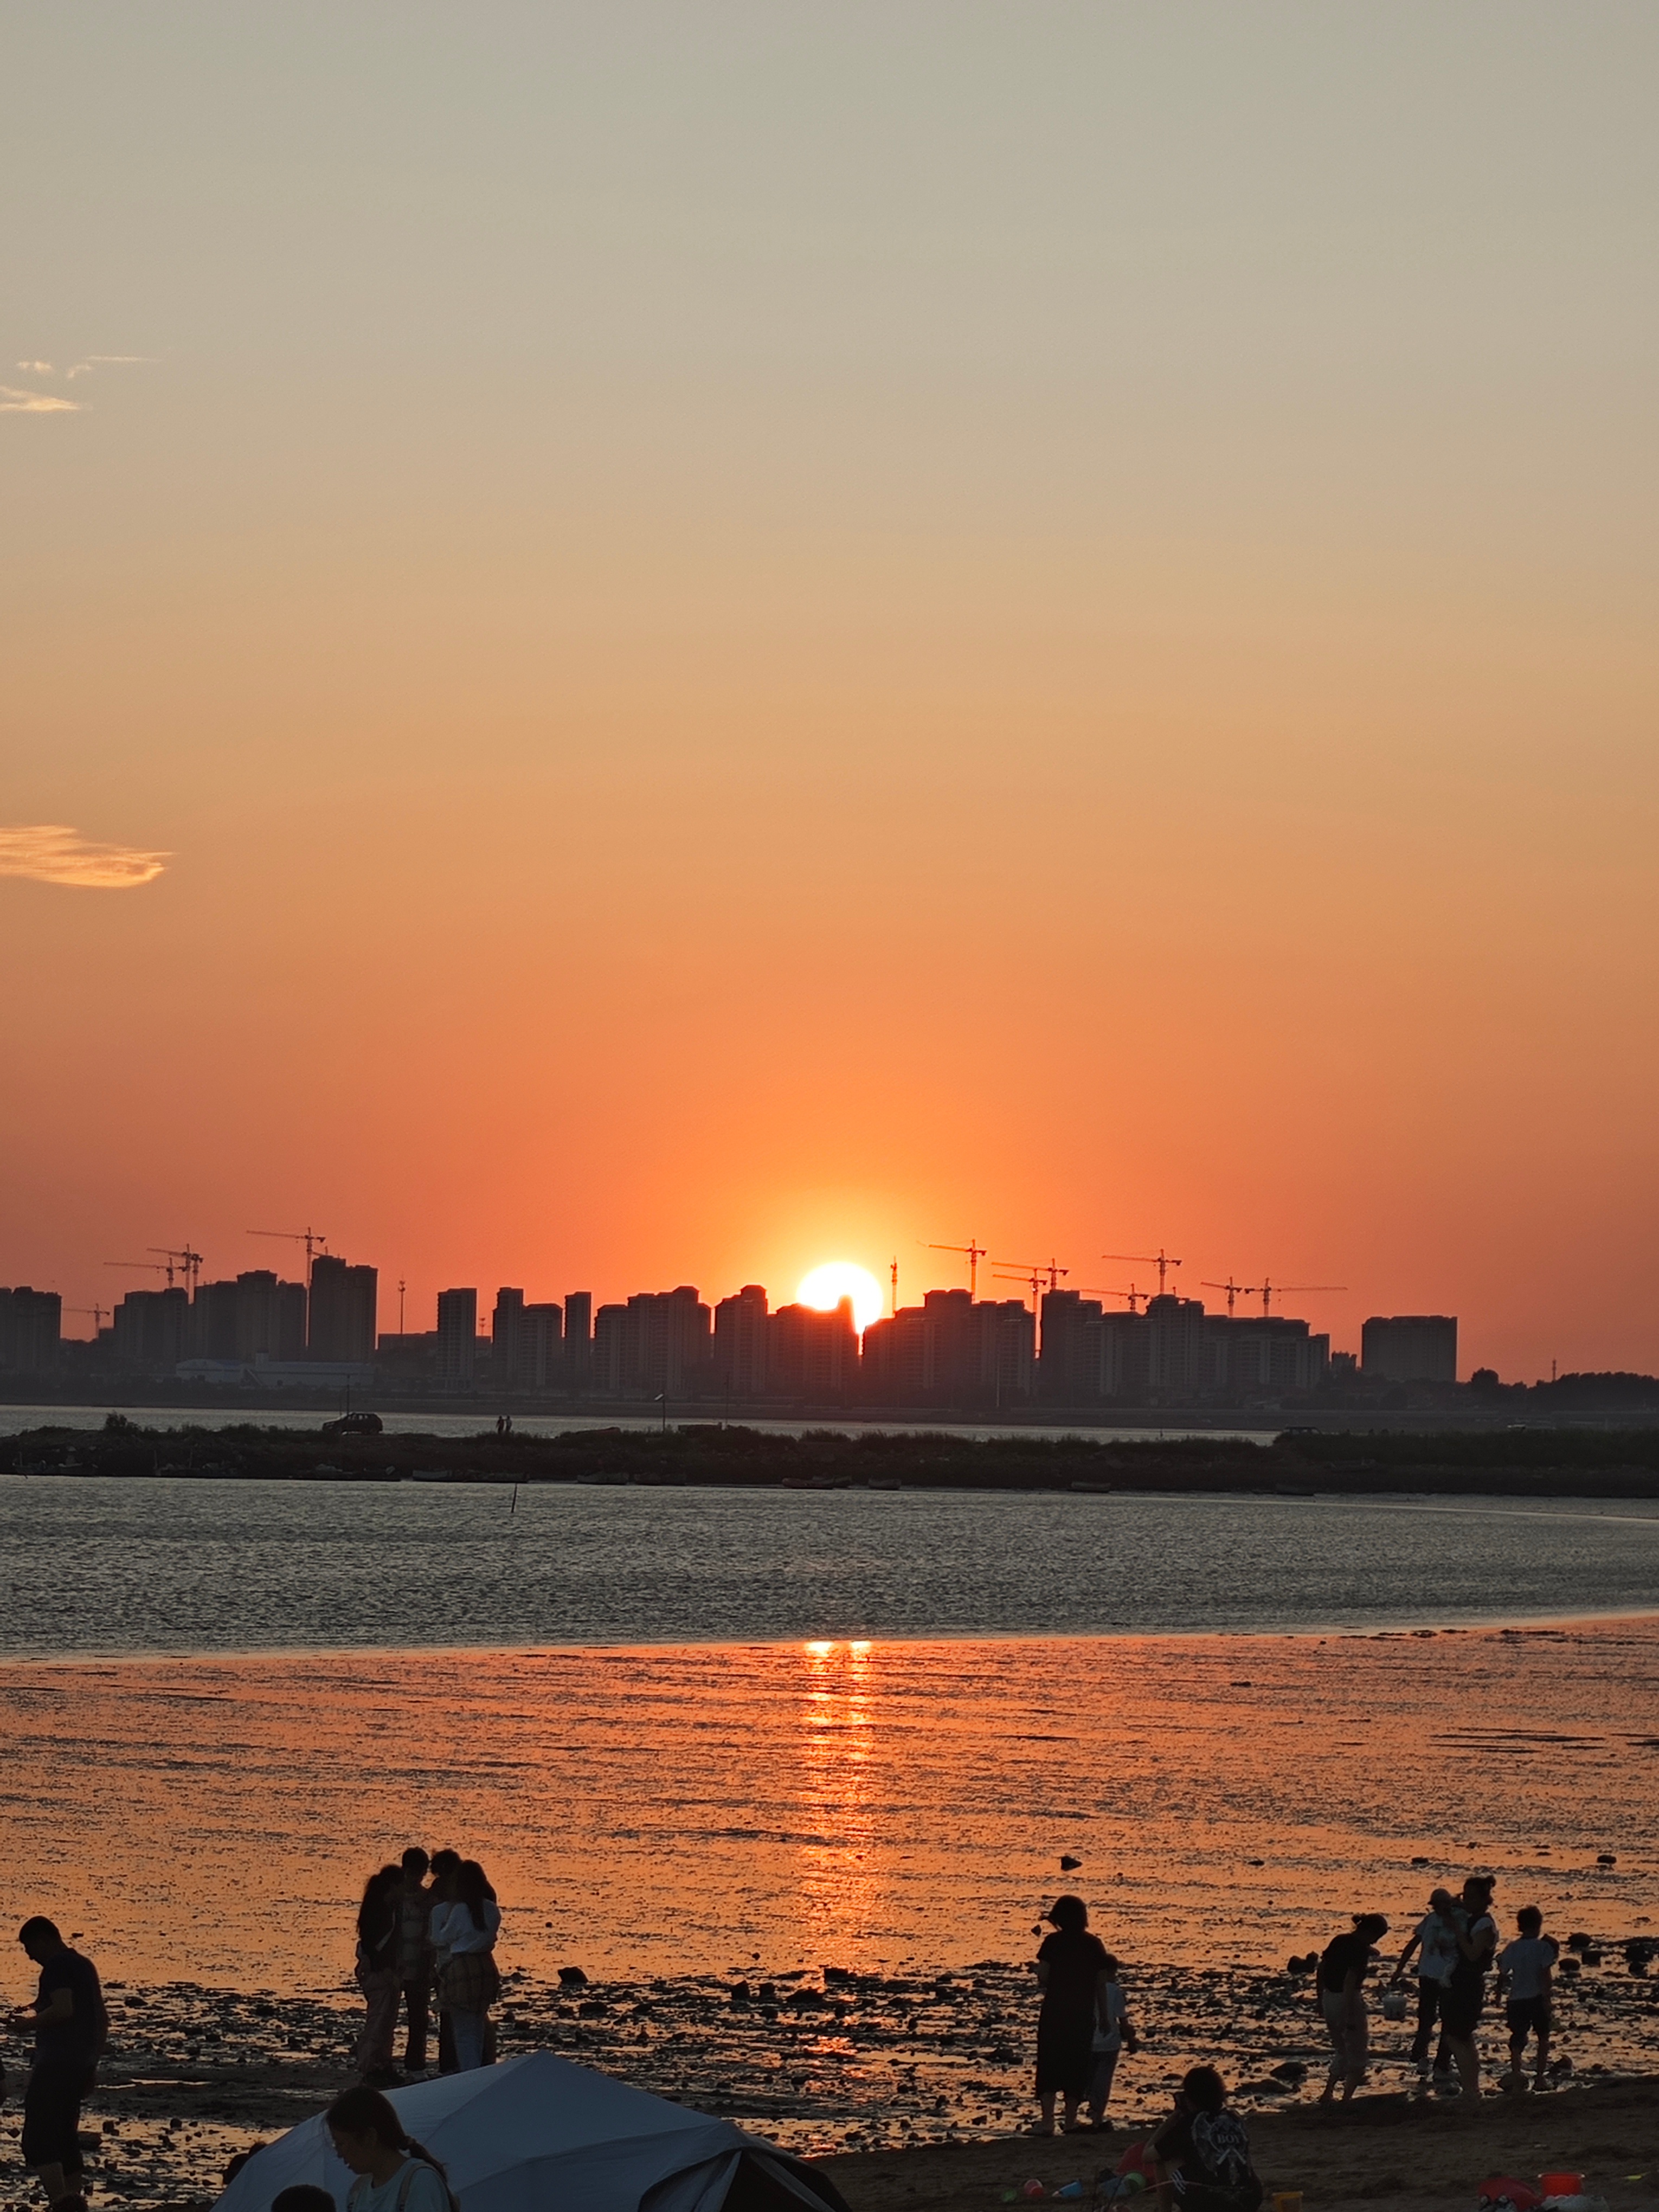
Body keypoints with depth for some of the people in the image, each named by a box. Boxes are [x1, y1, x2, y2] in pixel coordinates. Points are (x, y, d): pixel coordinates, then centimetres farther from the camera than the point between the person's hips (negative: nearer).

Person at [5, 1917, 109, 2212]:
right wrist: (93, 2061, 27)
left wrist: (30, 2022, -11)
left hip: (55, 2063, -10)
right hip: (82, 2064, 10)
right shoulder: (85, 1966, 19)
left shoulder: (56, 1967, -9)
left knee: (38, 2138, -13)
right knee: (66, 2135, 16)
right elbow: (102, 2019, 23)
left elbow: (63, 2009, -24)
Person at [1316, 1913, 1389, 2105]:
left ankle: (1328, 2093, 15)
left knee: (1341, 2051, 21)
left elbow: (1321, 1969, 11)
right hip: (1348, 2000, -7)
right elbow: (1350, 1980, -22)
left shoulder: (1339, 1941, 8)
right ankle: (1346, 2099, 3)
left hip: (1329, 1998, 7)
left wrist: (1321, 1998, 18)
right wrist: (1350, 2014, -21)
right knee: (1357, 2053, 7)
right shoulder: (1361, 1949, -16)